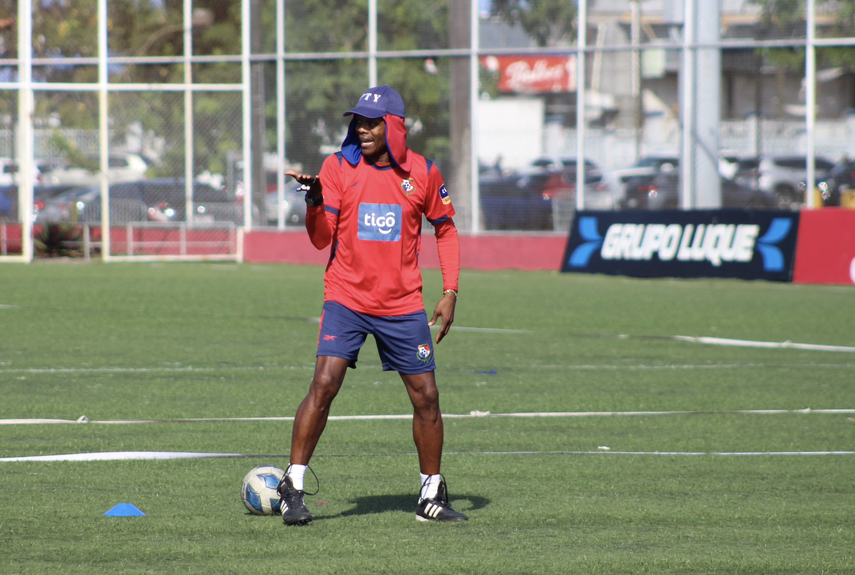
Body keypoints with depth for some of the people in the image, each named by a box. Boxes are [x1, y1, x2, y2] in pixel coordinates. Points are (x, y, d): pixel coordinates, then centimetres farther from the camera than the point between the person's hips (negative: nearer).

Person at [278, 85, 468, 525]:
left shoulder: (422, 172, 1)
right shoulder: (339, 167, -2)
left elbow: (445, 229, 13)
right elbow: (321, 239, -5)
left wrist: (450, 293, 6)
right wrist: (315, 202, -25)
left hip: (403, 304, 2)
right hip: (346, 298, -2)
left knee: (425, 396, 2)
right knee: (324, 383, -16)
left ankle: (431, 496, 17)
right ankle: (293, 486, -9)